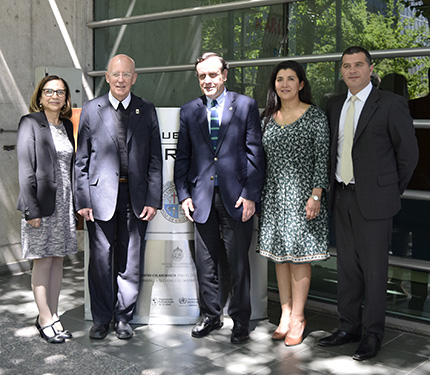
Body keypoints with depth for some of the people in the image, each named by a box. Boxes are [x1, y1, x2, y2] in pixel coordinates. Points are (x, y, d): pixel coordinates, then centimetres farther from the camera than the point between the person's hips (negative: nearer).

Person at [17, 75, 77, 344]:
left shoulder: (67, 125, 12)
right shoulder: (30, 123, -6)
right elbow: (25, 168, -11)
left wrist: (75, 203, 10)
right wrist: (31, 208, -17)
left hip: (64, 201, 6)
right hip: (42, 201, -6)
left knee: (58, 259, 10)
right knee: (42, 260, 1)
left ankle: (53, 315, 19)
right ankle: (45, 317, 11)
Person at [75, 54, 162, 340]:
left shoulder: (147, 111, 6)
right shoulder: (91, 110, 3)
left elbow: (155, 159, 4)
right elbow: (81, 160, 3)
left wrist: (153, 199, -3)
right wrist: (82, 200, -4)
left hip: (136, 196, 1)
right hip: (101, 195, -1)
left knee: (131, 262, 8)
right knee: (100, 260, 6)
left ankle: (124, 318, 23)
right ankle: (101, 319, 21)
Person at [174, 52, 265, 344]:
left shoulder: (246, 105, 2)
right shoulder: (189, 111, 11)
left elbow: (255, 153, -2)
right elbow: (183, 157, 13)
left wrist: (250, 194, -9)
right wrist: (184, 195, 4)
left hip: (236, 197, -3)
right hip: (202, 198, 3)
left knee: (239, 264, 4)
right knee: (206, 263, 11)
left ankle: (241, 322, 18)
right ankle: (211, 316, 27)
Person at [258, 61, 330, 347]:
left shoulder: (315, 116, -3)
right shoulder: (268, 117, 10)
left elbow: (322, 158, -7)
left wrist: (316, 195, -14)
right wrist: (256, 194, 11)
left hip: (302, 193, -5)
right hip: (273, 195, 5)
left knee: (299, 255, 0)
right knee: (279, 256, 9)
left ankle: (297, 317, 11)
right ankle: (285, 315, 20)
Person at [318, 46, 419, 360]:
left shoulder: (391, 104, -7)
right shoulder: (335, 105, 11)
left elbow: (408, 152, -3)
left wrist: (392, 191, 1)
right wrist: (333, 189, 9)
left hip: (373, 199, -5)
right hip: (342, 196, 6)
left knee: (374, 268, 1)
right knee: (347, 266, 13)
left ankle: (372, 335, 14)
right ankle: (349, 327, 26)